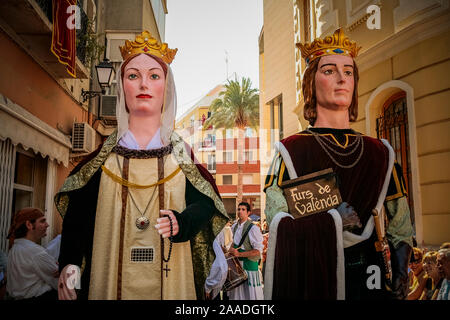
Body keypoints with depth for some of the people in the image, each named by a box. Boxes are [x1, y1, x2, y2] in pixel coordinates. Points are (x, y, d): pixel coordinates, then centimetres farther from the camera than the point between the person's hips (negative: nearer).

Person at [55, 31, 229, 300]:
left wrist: (182, 221, -20)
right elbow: (78, 208, 0)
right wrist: (70, 261, -12)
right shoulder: (104, 152, 2)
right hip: (112, 277, 0)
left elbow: (205, 200, 0)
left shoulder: (180, 150, 2)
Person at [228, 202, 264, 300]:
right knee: (236, 292, 14)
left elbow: (258, 251, -18)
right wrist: (231, 250, 5)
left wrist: (239, 254, -21)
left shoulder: (253, 228, -15)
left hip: (249, 264, -6)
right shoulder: (234, 226, 7)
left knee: (250, 293, -1)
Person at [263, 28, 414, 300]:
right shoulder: (290, 150, -4)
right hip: (310, 275, -2)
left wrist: (400, 279, -4)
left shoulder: (380, 153, 5)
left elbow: (400, 228, 7)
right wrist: (332, 219, -21)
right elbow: (277, 223, -11)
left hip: (368, 277, 3)